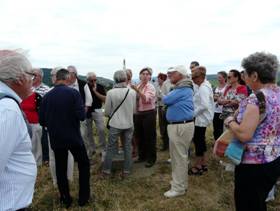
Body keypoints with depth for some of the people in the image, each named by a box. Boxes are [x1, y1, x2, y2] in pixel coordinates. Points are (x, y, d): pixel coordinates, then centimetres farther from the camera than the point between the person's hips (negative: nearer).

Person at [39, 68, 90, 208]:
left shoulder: (47, 96, -3)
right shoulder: (73, 93, -13)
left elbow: (42, 121, 1)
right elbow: (82, 116, -19)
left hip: (56, 139, 3)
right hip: (74, 137, -3)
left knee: (60, 169, 15)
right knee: (84, 164, 15)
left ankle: (66, 199, 26)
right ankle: (83, 198, 20)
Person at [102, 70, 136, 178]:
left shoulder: (110, 93, -12)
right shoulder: (132, 92, -6)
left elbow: (107, 112, -4)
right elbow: (134, 110, 3)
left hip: (115, 124, -2)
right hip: (129, 124, 2)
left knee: (111, 148, 12)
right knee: (128, 147, 12)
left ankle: (106, 170, 21)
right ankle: (126, 171, 19)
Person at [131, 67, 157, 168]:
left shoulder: (151, 87, -9)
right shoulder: (137, 86, 9)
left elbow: (146, 99, -26)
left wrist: (137, 91, -36)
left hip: (149, 114, -6)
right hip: (138, 114, 6)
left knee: (149, 137, 3)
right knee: (139, 136, 15)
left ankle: (151, 159, 17)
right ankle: (142, 156, 32)